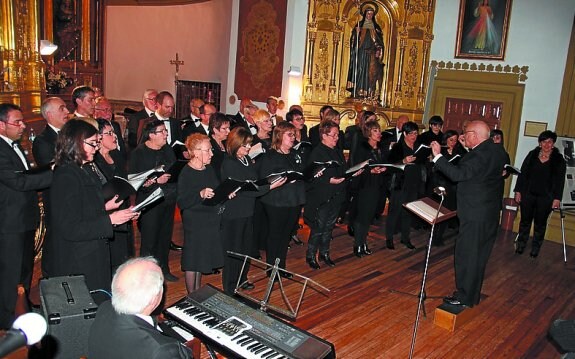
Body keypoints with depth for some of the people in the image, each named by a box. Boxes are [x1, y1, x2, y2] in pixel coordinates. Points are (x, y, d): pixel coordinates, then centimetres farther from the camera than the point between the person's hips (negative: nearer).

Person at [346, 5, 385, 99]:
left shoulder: (376, 27, 13)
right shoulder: (359, 25, 9)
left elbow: (379, 41, 10)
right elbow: (353, 38, 3)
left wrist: (378, 50, -5)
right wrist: (357, 33, -17)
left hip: (372, 53, 1)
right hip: (361, 52, -1)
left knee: (371, 71, -5)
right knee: (359, 71, -8)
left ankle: (369, 93, -7)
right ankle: (358, 92, -8)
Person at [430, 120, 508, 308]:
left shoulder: (479, 155, -22)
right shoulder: (497, 150, 8)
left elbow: (458, 174, -29)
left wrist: (438, 156, -24)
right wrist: (468, 148, 13)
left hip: (475, 214, -10)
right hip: (491, 213, 10)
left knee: (466, 254, 1)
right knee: (479, 255, 18)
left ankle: (464, 297, 10)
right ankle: (473, 295, 30)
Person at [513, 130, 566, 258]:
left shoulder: (559, 160, -1)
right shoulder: (532, 155, 2)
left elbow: (560, 180, -2)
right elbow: (523, 173, 4)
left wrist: (557, 198, -8)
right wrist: (518, 191, 1)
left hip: (546, 198, -1)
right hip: (528, 194, 1)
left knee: (540, 224, 9)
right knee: (525, 220, 9)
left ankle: (535, 248, 21)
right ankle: (521, 245, 22)